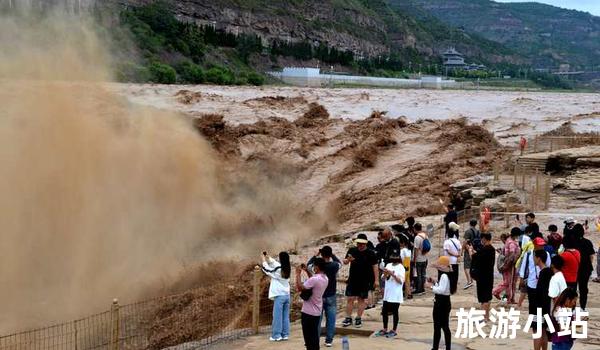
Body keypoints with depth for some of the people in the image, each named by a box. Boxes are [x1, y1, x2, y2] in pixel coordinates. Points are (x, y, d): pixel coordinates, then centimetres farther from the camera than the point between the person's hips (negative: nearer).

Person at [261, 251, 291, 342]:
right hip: (287, 295, 7)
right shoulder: (287, 269, 4)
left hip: (279, 295, -7)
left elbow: (267, 270, -5)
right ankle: (285, 334, 12)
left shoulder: (278, 269, -17)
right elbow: (275, 264, 17)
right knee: (285, 316, 10)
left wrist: (264, 260, 6)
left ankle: (276, 335, 0)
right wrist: (268, 258, 14)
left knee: (277, 316, -2)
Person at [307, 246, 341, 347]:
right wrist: (333, 255, 10)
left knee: (317, 320, 8)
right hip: (331, 297, 0)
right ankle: (329, 340, 11)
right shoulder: (334, 266, -13)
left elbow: (308, 264, 8)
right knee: (330, 319, 9)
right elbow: (340, 263, 12)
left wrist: (316, 255, 8)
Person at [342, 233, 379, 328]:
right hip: (352, 280, 2)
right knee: (350, 299, 2)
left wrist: (376, 280, -5)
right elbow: (344, 262, 6)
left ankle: (358, 318, 16)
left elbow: (375, 266, -2)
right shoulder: (352, 251, 3)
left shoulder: (371, 253, -4)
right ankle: (348, 318, 10)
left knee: (361, 299, 6)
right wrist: (348, 260, -19)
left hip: (365, 281, -2)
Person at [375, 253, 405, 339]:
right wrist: (385, 274, -10)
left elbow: (401, 281, -14)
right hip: (387, 294, 6)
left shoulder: (401, 268, -8)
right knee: (384, 311, 9)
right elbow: (384, 278, 11)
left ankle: (394, 330, 14)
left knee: (394, 312, 4)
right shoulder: (388, 265, 9)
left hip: (396, 295, -6)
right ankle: (385, 330, 21)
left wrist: (392, 274, -23)